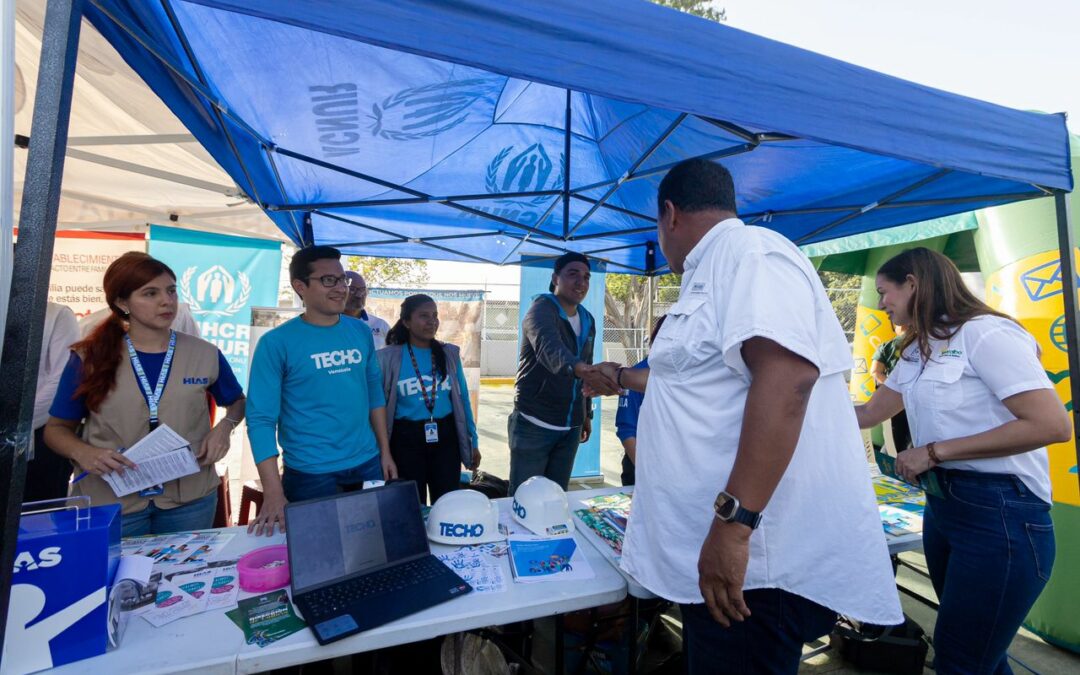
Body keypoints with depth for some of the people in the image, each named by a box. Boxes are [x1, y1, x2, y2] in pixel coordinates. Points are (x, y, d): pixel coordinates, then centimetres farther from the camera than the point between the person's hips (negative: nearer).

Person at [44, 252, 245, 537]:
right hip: (108, 502, -1)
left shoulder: (205, 354, -4)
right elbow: (56, 428, 5)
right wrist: (83, 453, -16)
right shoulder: (89, 358, -5)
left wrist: (224, 427, -9)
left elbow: (237, 402, 12)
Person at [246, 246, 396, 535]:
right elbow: (260, 418, -12)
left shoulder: (361, 331, 3)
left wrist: (385, 453, 6)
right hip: (310, 474, -4)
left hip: (367, 465, 4)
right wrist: (273, 494, -18)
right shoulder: (277, 343, -11)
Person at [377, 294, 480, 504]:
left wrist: (473, 441, 9)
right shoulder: (388, 357, -5)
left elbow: (462, 399, 8)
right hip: (407, 440, -2)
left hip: (445, 437, 2)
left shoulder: (450, 354, 3)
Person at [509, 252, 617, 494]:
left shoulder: (588, 321, 8)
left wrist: (587, 413, 17)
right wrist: (577, 369, -56)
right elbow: (549, 347, -37)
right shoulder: (542, 309, -15)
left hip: (570, 427, 6)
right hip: (534, 424, -6)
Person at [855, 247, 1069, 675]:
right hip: (941, 505, 8)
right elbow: (867, 414, 18)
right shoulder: (917, 353, 12)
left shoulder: (984, 333, -14)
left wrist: (935, 451, -19)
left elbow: (1053, 426, -20)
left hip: (999, 513, -8)